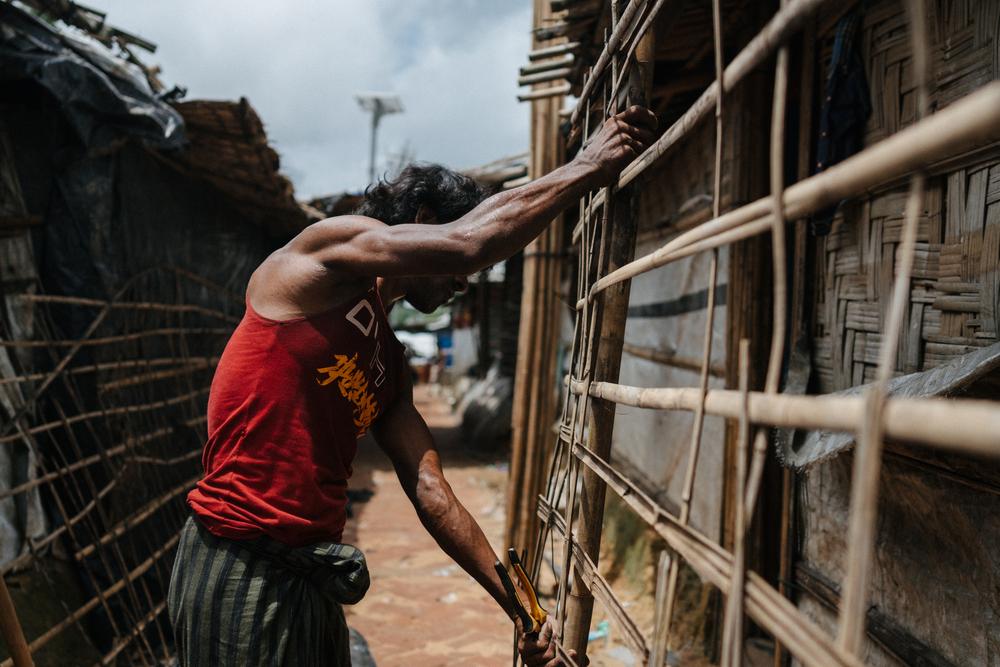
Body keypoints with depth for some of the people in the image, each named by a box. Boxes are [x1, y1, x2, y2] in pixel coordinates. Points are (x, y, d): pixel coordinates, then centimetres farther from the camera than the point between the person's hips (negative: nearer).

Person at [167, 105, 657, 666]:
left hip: (311, 576, 8)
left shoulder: (390, 363, 15)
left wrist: (517, 606, 5)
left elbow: (432, 494, 10)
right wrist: (587, 168, -11)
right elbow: (467, 243, -22)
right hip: (241, 572, -8)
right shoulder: (325, 247, -7)